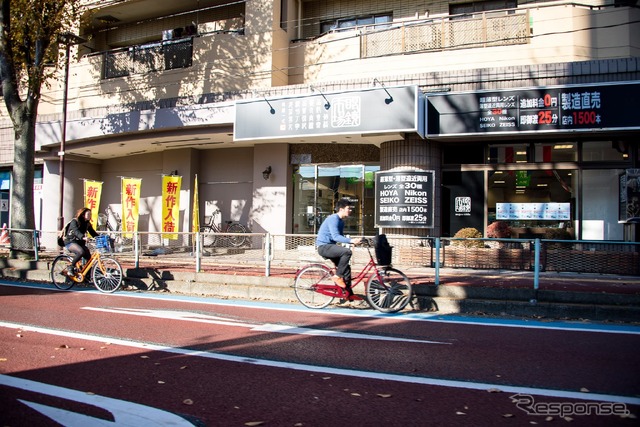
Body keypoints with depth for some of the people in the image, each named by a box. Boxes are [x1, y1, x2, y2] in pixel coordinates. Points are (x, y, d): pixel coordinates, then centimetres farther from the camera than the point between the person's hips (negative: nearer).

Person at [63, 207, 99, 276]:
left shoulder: (87, 223, 8)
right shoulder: (74, 221, -13)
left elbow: (93, 233, 4)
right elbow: (76, 231, -31)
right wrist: (83, 237, -51)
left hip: (80, 243, 7)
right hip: (70, 242, -7)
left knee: (89, 257, -14)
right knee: (81, 252, -35)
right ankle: (70, 268, -19)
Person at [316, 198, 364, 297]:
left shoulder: (341, 221, 14)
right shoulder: (333, 219, -17)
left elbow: (341, 236, 15)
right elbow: (335, 237, -27)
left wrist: (354, 240, 1)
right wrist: (351, 241, -35)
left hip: (330, 246, 10)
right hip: (324, 246, -10)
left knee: (346, 268, 5)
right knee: (347, 251, -28)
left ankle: (349, 293, 13)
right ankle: (337, 276, -16)